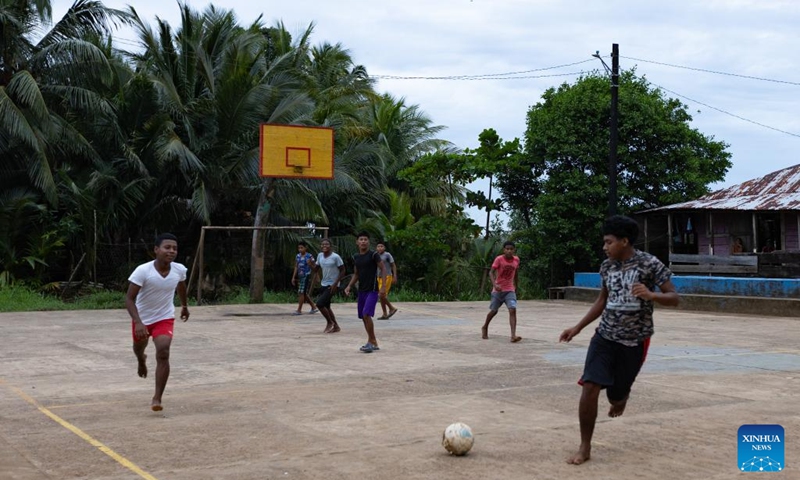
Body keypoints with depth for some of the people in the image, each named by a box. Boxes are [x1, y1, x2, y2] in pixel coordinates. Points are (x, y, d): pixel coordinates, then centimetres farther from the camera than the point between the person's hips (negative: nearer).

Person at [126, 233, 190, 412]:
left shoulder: (179, 270, -17)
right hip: (142, 318, 0)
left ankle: (157, 398, -14)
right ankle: (142, 360, 65)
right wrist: (138, 323, -40)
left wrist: (184, 306, 24)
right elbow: (129, 299, -27)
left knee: (163, 353, -20)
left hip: (165, 318, 0)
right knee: (139, 348, 25)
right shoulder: (143, 271, -29)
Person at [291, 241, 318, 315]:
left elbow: (313, 268, -4)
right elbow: (296, 267, 15)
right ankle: (314, 307, 25)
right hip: (300, 276, 7)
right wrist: (293, 277, 12)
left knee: (301, 293, -9)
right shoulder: (297, 256, 9)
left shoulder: (309, 256, -8)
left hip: (306, 276, -7)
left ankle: (299, 310, -4)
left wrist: (310, 264, -24)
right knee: (304, 294, 11)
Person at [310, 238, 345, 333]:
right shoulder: (320, 256, 3)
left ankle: (330, 322, 3)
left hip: (332, 285, -8)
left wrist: (335, 284, -18)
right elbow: (316, 269, 18)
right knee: (326, 306, 13)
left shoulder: (335, 257, -16)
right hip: (324, 284, 8)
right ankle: (336, 326, 27)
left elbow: (342, 271, -13)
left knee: (319, 304, -16)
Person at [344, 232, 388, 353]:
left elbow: (383, 269, -9)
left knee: (366, 314, -18)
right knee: (363, 316, 8)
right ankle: (373, 343, 18)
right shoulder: (355, 257, 10)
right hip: (361, 290, 7)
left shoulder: (373, 254, -9)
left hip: (372, 290, -7)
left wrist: (383, 287, -17)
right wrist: (349, 286, 5)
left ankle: (371, 342, -8)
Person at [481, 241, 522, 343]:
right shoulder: (499, 259, -13)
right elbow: (491, 272, -17)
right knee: (494, 311, 11)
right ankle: (485, 327, 39)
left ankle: (513, 335, -24)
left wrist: (515, 286, 23)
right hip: (498, 290, -2)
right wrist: (495, 284, -32)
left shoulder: (516, 260, -1)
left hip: (510, 290, 2)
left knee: (513, 310, -16)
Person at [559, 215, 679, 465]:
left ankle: (622, 396, 49)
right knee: (590, 387, -14)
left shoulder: (650, 264, -12)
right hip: (605, 335, 3)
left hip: (635, 341, -3)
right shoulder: (607, 266, 3)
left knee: (615, 396, 8)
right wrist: (577, 328, 12)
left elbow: (674, 298, -11)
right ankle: (585, 447, -2)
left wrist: (651, 295, -31)